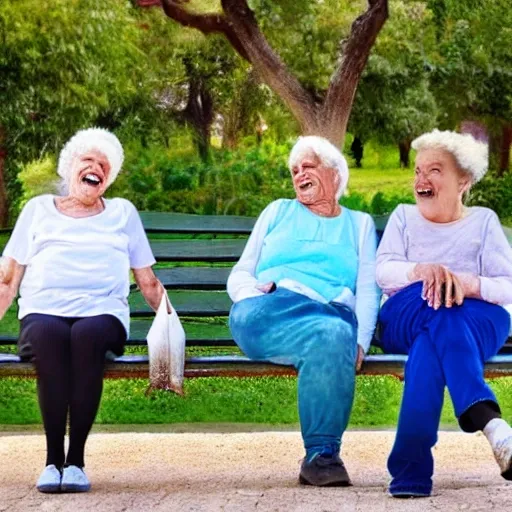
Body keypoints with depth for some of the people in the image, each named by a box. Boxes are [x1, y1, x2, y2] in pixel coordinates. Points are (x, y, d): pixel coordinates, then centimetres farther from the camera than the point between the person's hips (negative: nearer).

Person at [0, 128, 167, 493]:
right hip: (43, 312, 0)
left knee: (88, 334, -38)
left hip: (102, 313, 0)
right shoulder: (39, 210, 22)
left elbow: (149, 283, 22)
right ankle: (53, 458, -35)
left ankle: (76, 459, -35)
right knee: (49, 334, -38)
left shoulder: (123, 212, 24)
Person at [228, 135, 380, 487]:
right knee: (330, 332, -39)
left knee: (337, 335, -40)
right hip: (265, 312, 0)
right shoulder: (279, 212, 28)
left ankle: (322, 456, -36)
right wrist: (255, 293, -4)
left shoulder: (360, 224, 26)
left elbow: (368, 291, 12)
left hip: (334, 315, 0)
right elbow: (239, 276, 22)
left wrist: (360, 341, -8)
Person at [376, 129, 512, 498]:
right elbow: (383, 271, 2)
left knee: (431, 343, -40)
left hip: (480, 323, 0)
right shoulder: (404, 217, 22)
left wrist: (466, 283, -20)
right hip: (406, 320, 1)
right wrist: (423, 271, -22)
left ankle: (411, 471, -53)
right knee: (441, 312, -40)